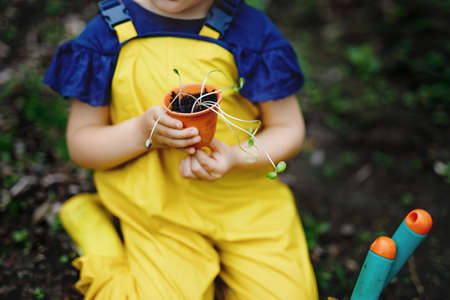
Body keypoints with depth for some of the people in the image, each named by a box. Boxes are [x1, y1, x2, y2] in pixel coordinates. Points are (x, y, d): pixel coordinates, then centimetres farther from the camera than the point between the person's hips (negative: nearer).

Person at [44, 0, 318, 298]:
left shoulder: (250, 29, -8)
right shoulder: (107, 34, -7)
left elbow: (288, 130, -2)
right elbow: (80, 143, -2)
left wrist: (235, 157, -22)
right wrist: (142, 131, -22)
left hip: (246, 204, 2)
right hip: (157, 212, -1)